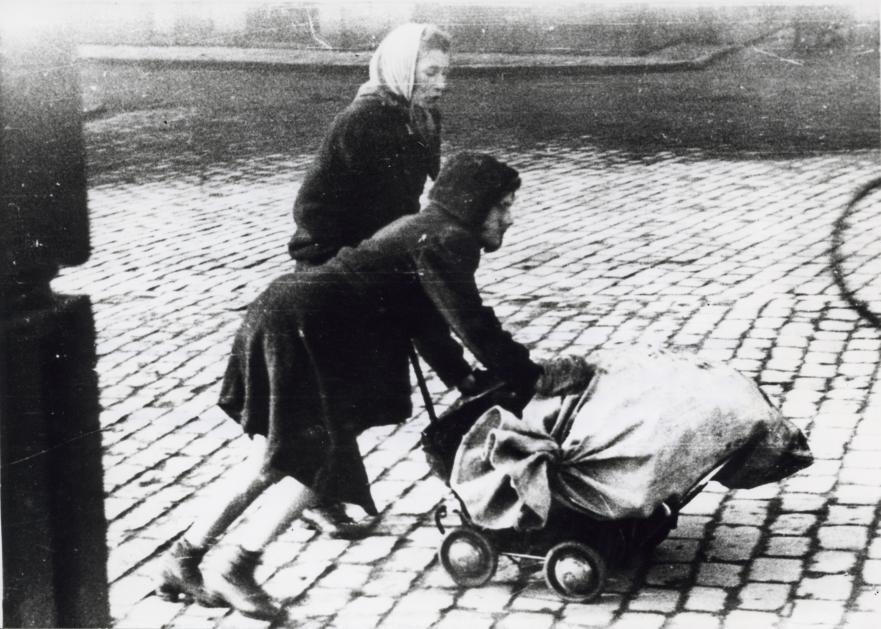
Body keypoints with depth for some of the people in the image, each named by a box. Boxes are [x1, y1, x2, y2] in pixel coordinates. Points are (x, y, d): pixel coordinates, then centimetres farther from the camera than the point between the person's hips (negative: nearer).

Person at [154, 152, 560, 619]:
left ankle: (182, 560, 22)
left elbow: (427, 322, 29)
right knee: (326, 461, -3)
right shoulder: (447, 240, -8)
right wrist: (530, 379, -1)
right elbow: (474, 326, -10)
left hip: (281, 313, 10)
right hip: (299, 325, -10)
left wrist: (465, 380, 27)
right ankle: (236, 572, 2)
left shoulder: (421, 229, 22)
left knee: (274, 461, 16)